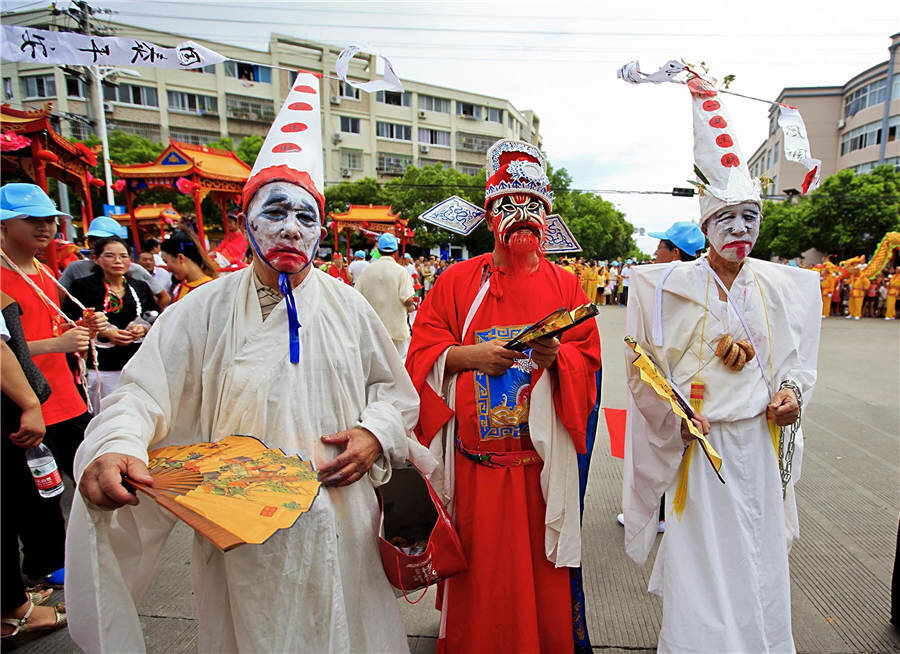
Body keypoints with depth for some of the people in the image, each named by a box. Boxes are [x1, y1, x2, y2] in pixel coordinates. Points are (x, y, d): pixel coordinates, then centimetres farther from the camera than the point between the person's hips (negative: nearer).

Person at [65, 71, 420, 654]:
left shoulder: (348, 306, 1)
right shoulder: (205, 311, -3)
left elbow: (395, 389, 6)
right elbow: (145, 393, -9)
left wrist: (373, 434, -11)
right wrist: (114, 447, -28)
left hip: (340, 525, 2)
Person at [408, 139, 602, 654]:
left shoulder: (565, 286, 6)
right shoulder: (458, 281, 3)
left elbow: (589, 360, 3)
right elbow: (423, 353, 1)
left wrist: (556, 356, -17)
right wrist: (472, 354, -15)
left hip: (542, 458, 1)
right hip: (474, 461, 0)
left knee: (541, 567, 12)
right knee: (479, 568, 12)